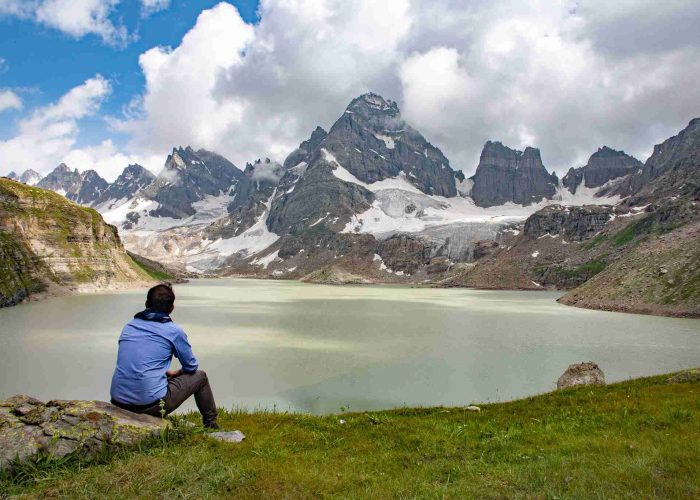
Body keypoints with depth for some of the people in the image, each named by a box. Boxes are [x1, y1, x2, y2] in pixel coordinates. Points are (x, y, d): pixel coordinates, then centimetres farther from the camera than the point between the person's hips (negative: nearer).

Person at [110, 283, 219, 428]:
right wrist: (175, 373, 28)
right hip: (151, 404, -6)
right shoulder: (174, 331, -6)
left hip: (118, 402, 6)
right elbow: (191, 367, 7)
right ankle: (211, 424, 32)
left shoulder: (129, 326, 9)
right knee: (200, 376, 16)